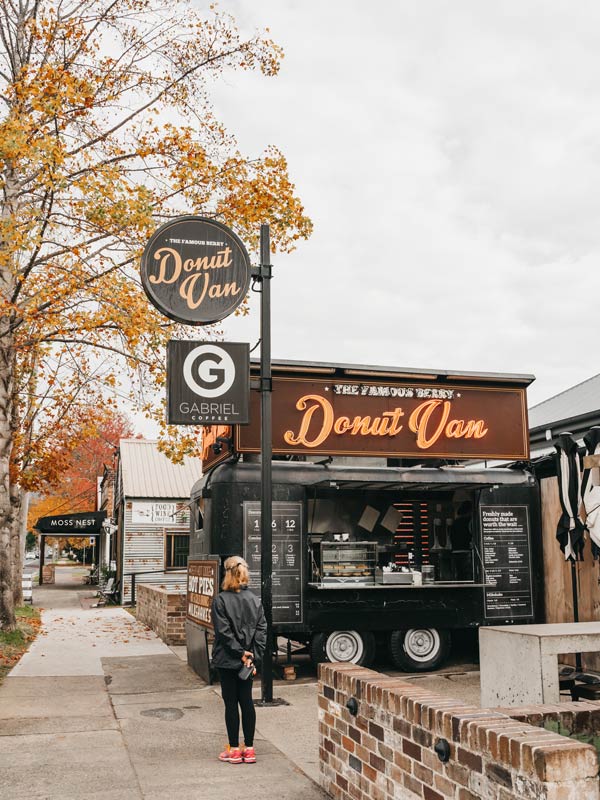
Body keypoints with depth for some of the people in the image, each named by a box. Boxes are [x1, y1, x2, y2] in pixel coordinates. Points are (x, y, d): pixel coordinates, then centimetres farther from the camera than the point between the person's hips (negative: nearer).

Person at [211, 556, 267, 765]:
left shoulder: (220, 600, -12)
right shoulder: (255, 600, 3)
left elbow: (224, 631, -16)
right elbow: (262, 630, -1)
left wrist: (240, 653, -12)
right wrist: (252, 656, -3)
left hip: (227, 660, -4)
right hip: (248, 661, 4)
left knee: (231, 703, 4)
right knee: (247, 701, 11)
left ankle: (234, 750, 11)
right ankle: (249, 749, 15)